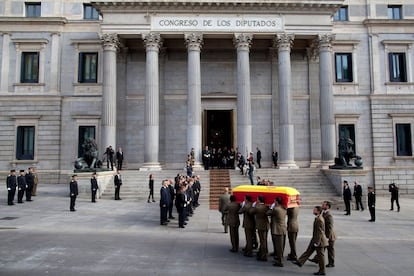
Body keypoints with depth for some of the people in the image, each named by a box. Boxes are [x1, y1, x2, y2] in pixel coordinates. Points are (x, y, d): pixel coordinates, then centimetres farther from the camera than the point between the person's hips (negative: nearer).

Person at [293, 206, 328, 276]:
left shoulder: (320, 220, -24)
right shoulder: (317, 218, 7)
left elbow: (320, 232, -24)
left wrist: (317, 242, -22)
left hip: (319, 240, -10)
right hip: (315, 239, 10)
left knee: (320, 255, 3)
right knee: (308, 251, 13)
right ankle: (300, 262, 20)